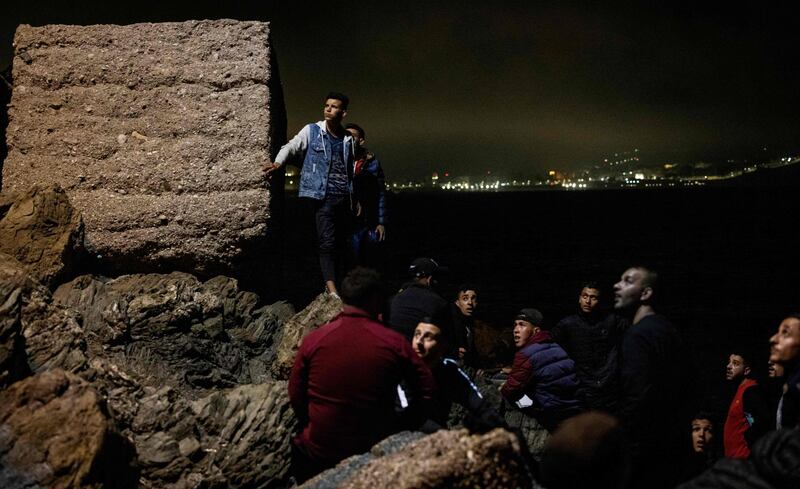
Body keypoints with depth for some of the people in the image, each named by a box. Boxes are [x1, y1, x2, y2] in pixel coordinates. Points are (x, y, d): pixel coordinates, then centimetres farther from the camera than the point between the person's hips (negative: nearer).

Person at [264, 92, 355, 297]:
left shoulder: (348, 139, 15)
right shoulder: (312, 131, 4)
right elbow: (291, 147, -2)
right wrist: (278, 162, -22)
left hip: (343, 197, 4)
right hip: (323, 196, -4)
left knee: (341, 243, 7)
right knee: (327, 242, -13)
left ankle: (341, 284, 16)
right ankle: (332, 289, -17)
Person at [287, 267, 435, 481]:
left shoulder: (313, 340, -9)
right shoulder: (394, 343, -10)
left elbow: (296, 395, 0)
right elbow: (426, 391, -3)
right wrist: (403, 428, 10)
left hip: (319, 452, 1)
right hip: (375, 451, 0)